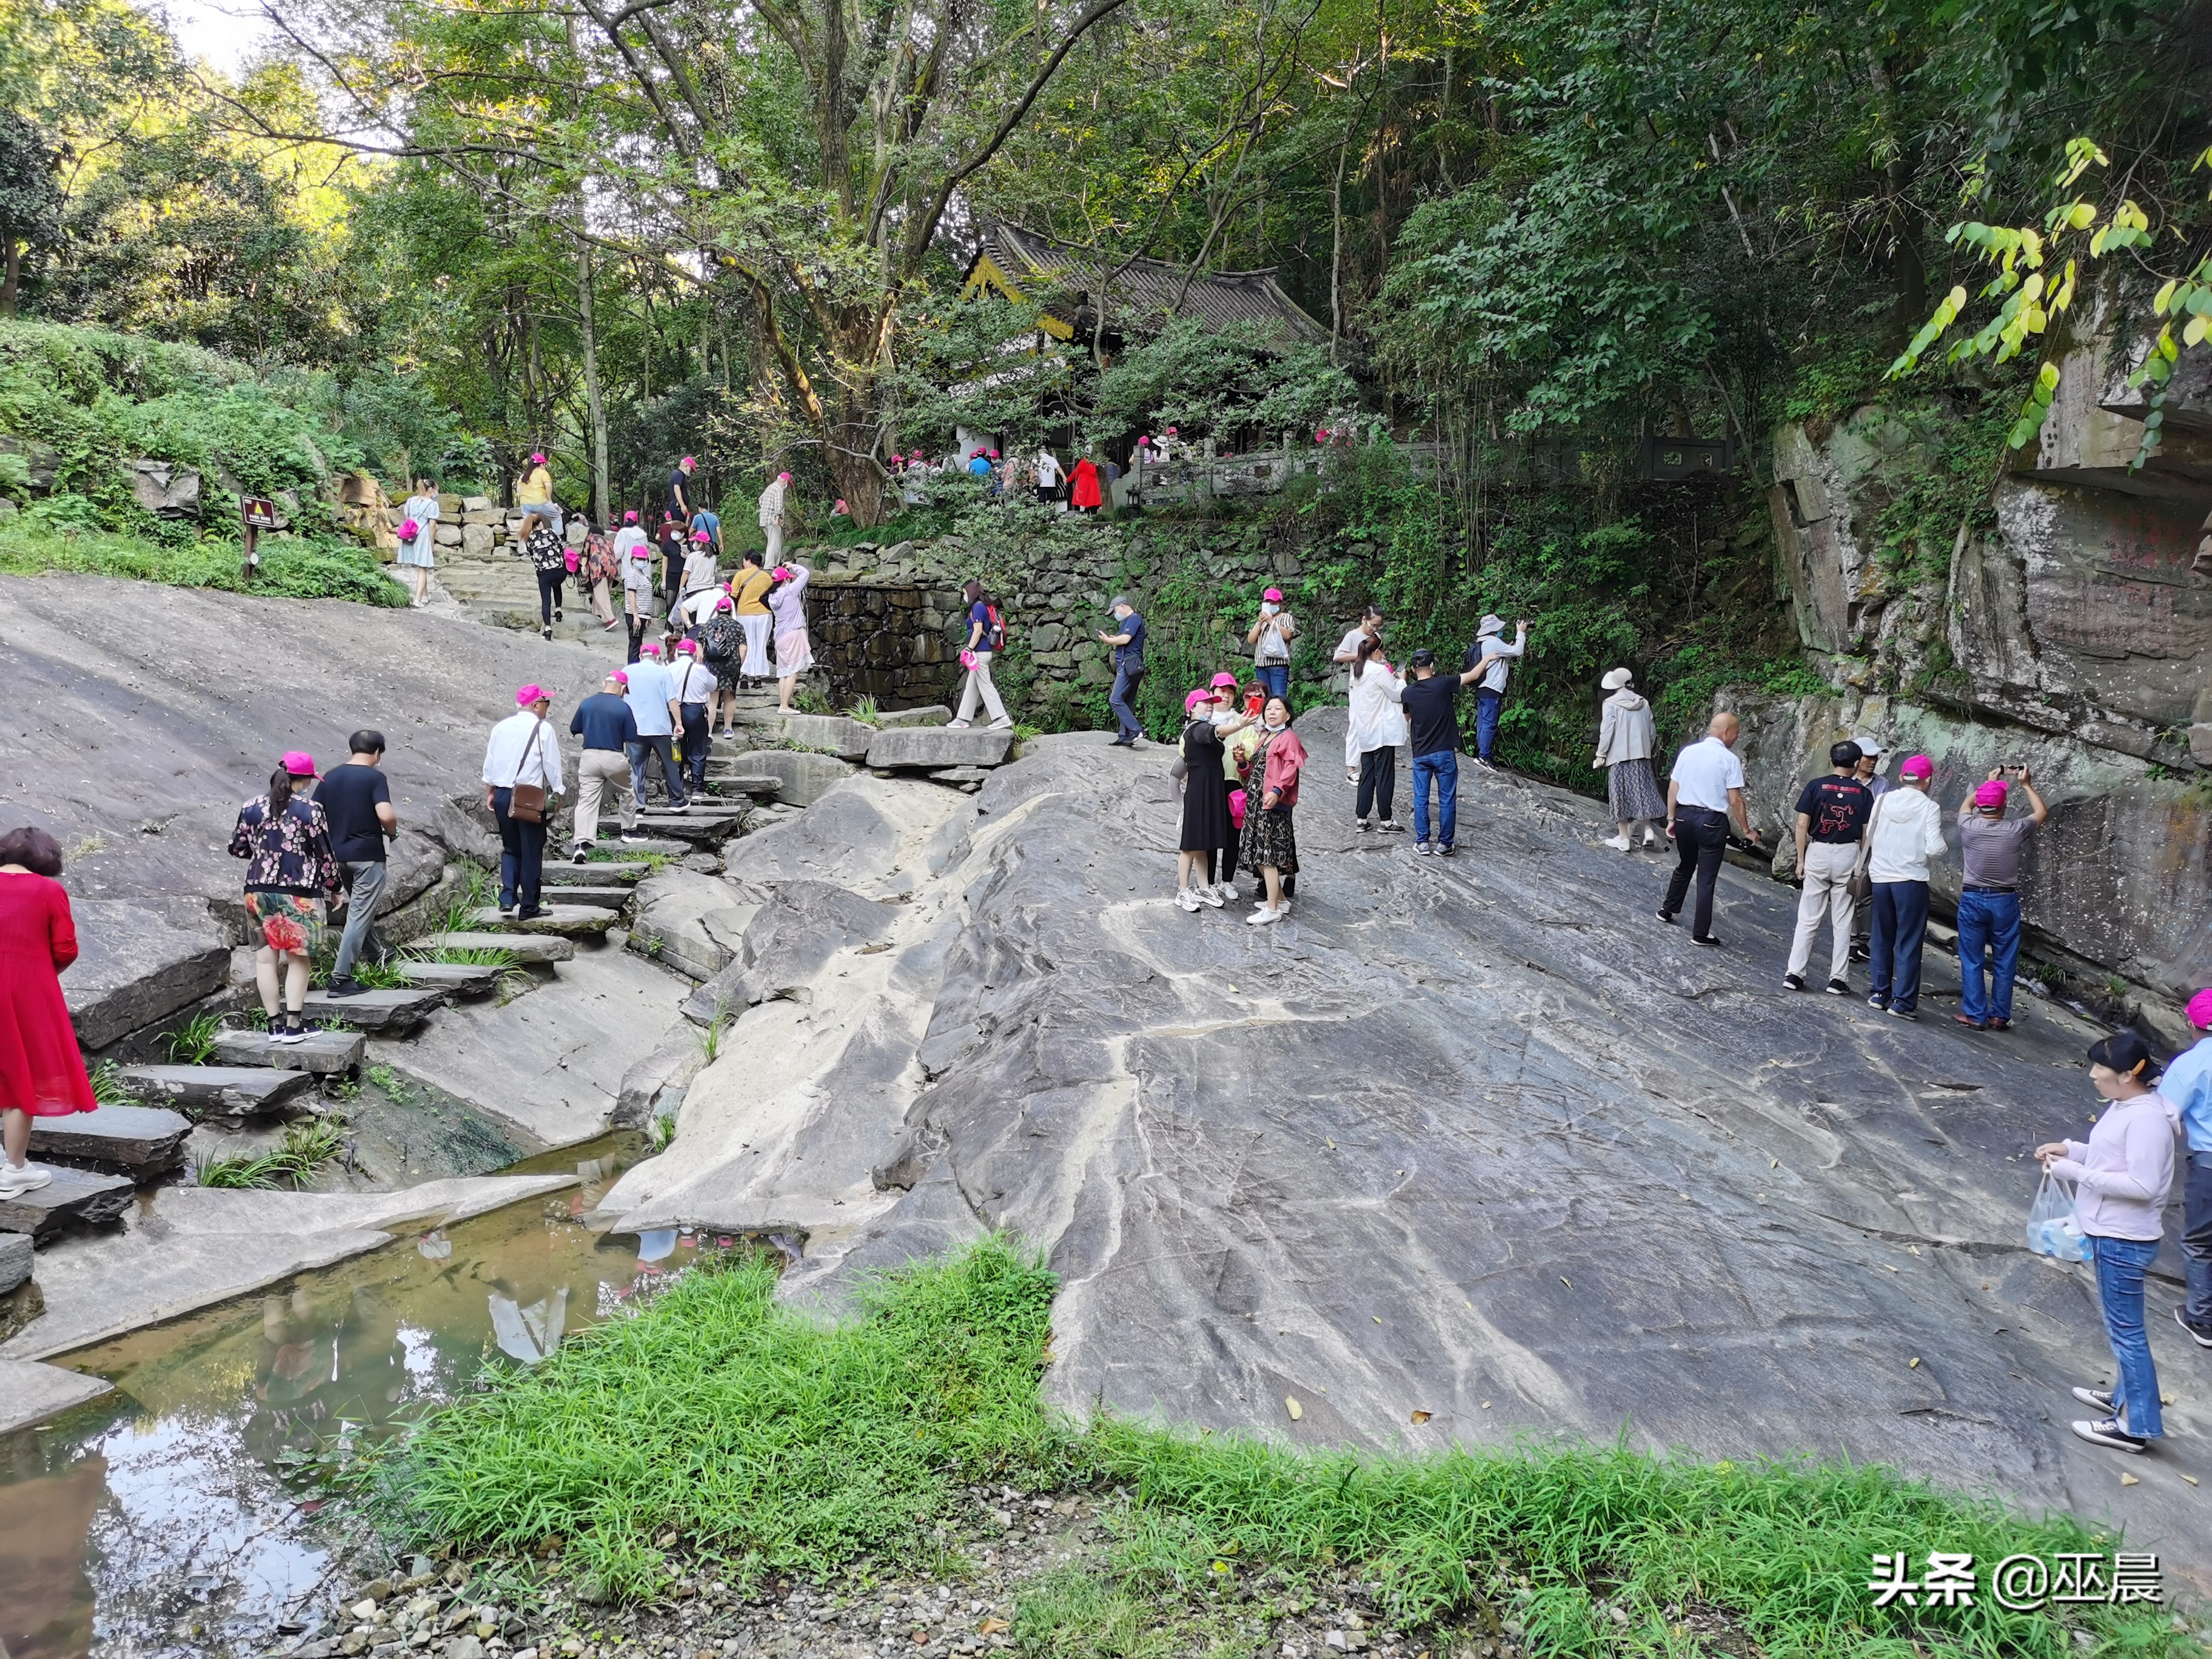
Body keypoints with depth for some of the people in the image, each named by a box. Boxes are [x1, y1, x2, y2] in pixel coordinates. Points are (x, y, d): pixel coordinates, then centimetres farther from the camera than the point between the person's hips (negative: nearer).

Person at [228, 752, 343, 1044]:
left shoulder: (252, 807, 3)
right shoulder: (310, 810, -9)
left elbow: (237, 849, 10)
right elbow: (325, 855, -6)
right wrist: (335, 888, 7)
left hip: (259, 891, 4)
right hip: (299, 893, -4)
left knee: (265, 957, 9)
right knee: (297, 959, 5)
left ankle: (275, 1025, 13)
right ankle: (292, 1026, 4)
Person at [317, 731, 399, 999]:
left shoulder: (331, 777, 6)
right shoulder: (375, 778, -12)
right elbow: (386, 815, -25)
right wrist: (392, 833, -5)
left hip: (338, 854, 7)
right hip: (367, 855, -7)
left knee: (358, 907, 27)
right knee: (359, 915, -2)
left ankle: (377, 952, 42)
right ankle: (340, 978, -4)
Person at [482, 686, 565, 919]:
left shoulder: (501, 727, 6)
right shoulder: (542, 729, -9)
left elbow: (490, 762, 11)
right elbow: (552, 765, -7)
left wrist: (490, 791, 19)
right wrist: (557, 794, 3)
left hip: (502, 794, 5)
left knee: (511, 849, 17)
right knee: (531, 852, 4)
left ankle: (507, 899, 5)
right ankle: (528, 908, 7)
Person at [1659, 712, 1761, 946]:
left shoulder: (1688, 751, 2)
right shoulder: (1729, 759, -11)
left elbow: (1673, 788, 5)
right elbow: (1735, 801, -11)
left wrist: (1671, 818, 15)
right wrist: (1746, 831, -2)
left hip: (1684, 816, 5)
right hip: (1711, 821, -5)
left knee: (1684, 867, 26)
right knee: (1706, 878, 3)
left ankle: (1667, 910, 40)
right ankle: (1700, 933, 7)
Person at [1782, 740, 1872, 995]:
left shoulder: (1816, 786, -3)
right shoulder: (1862, 793, 0)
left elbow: (1802, 824, -5)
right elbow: (1867, 833, -1)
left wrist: (1801, 859, 2)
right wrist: (1862, 865, 8)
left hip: (1818, 853, 0)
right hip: (1848, 856, 0)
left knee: (1807, 919, 6)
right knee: (1842, 923, 7)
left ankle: (1794, 973, 5)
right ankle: (1838, 979, 10)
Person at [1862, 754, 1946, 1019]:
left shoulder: (1883, 800, 0)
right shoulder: (1930, 808, -10)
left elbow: (1870, 838, 5)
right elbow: (1934, 848, -14)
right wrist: (1941, 841, 7)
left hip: (1880, 877, 4)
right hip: (1911, 880, -4)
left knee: (1883, 938, 16)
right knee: (1908, 942, 3)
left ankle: (1880, 993, 22)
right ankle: (1903, 1001, 3)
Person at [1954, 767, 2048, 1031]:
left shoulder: (1968, 827, -9)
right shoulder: (2015, 830, -10)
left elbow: (1966, 804, 16)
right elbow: (2042, 813, 12)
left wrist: (1989, 782, 24)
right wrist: (2026, 785, 22)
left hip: (1972, 899, 0)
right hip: (2005, 901, 0)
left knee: (1971, 961, 6)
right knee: (2004, 963, 9)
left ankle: (1975, 1015, 7)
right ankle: (1999, 1016, 14)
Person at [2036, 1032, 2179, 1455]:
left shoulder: (2146, 1118, -24)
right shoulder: (2125, 1106, 6)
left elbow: (2142, 1184, -27)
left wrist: (2076, 1172, -25)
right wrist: (2070, 1149, 4)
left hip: (2124, 1240, -10)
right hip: (2111, 1233, 10)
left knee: (2125, 1328, 0)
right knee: (2121, 1324, 23)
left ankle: (2136, 1427, 11)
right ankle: (2126, 1397, 39)